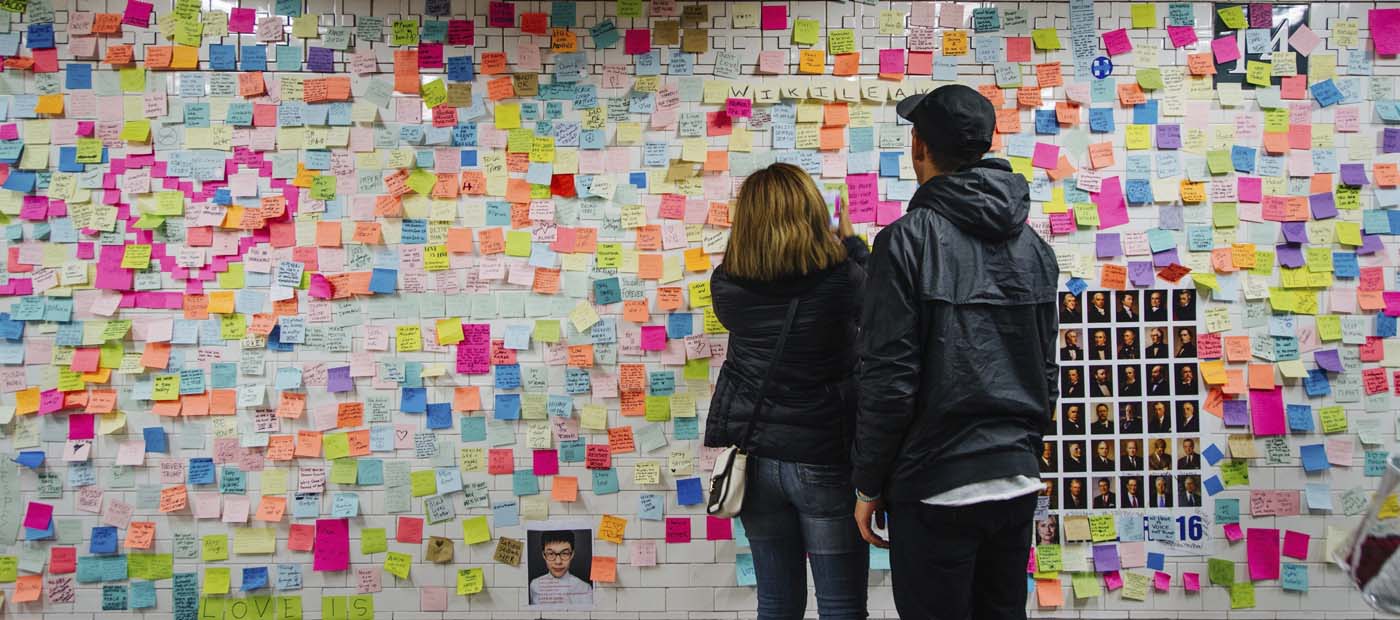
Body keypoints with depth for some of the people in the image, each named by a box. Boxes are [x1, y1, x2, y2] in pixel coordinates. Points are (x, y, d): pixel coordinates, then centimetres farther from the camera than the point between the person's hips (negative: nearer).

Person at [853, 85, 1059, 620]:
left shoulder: (909, 239, -11)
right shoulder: (1033, 245, 8)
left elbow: (889, 379, -14)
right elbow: (1045, 374, 13)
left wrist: (869, 484, -5)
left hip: (935, 488, -6)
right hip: (1017, 484, 6)